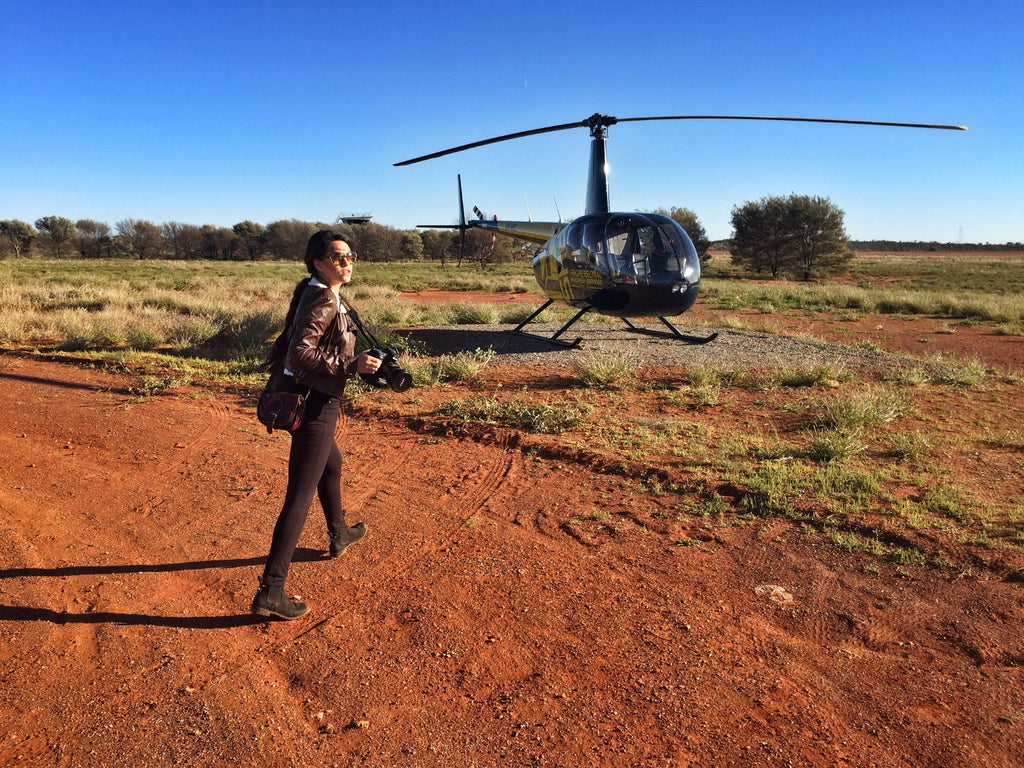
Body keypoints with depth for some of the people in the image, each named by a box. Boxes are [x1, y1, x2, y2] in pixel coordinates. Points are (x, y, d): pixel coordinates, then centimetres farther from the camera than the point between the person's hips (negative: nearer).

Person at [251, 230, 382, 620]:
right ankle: (270, 591, -5)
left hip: (300, 400, 11)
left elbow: (290, 346, 18)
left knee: (332, 465, 30)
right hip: (314, 406, -11)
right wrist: (351, 366, -28)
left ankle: (339, 533, 53)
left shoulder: (311, 292, 11)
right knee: (300, 496, -8)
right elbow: (300, 354, -28)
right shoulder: (324, 300, -19)